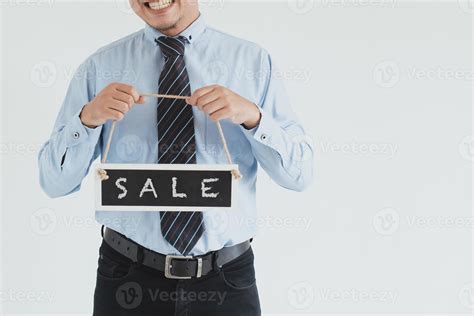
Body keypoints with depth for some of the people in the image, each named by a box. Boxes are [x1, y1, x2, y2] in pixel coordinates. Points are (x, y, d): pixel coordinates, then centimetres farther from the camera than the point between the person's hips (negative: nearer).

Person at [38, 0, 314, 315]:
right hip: (129, 280, 0)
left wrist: (252, 115, -21)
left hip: (226, 280, 0)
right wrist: (88, 118, -19)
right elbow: (54, 182, -1)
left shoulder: (254, 61, -2)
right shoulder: (100, 67, -1)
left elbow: (299, 174, -4)